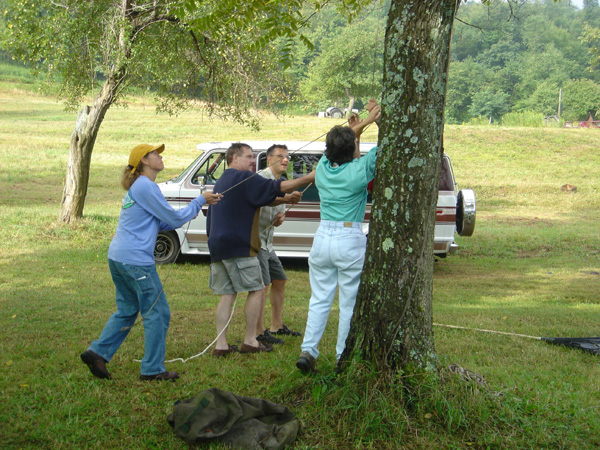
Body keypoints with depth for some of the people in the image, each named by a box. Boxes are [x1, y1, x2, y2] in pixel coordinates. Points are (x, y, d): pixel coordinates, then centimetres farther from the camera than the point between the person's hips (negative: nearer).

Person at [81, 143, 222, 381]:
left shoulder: (136, 188, 20)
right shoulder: (146, 187, -12)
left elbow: (162, 223, 21)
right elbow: (174, 218, -9)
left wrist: (194, 209, 13)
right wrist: (200, 201, 2)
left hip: (117, 257, 10)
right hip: (135, 260, -10)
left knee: (127, 310, 18)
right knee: (157, 312, -1)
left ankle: (97, 352, 12)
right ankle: (153, 369, 4)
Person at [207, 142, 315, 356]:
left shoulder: (220, 182, 21)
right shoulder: (244, 178, -7)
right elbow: (276, 187, -14)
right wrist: (308, 178, -12)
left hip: (217, 248, 8)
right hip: (239, 247, -8)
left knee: (227, 294, 8)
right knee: (256, 290, 1)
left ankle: (220, 344, 2)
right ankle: (250, 341, 3)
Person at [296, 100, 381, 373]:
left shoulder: (323, 167, 3)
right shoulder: (359, 170, -11)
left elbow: (339, 146, 22)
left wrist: (363, 123, 16)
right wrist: (378, 118, 9)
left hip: (322, 238, 5)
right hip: (350, 240, -5)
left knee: (319, 300, 11)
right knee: (349, 303, 5)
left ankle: (308, 350, 2)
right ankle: (343, 356, 8)